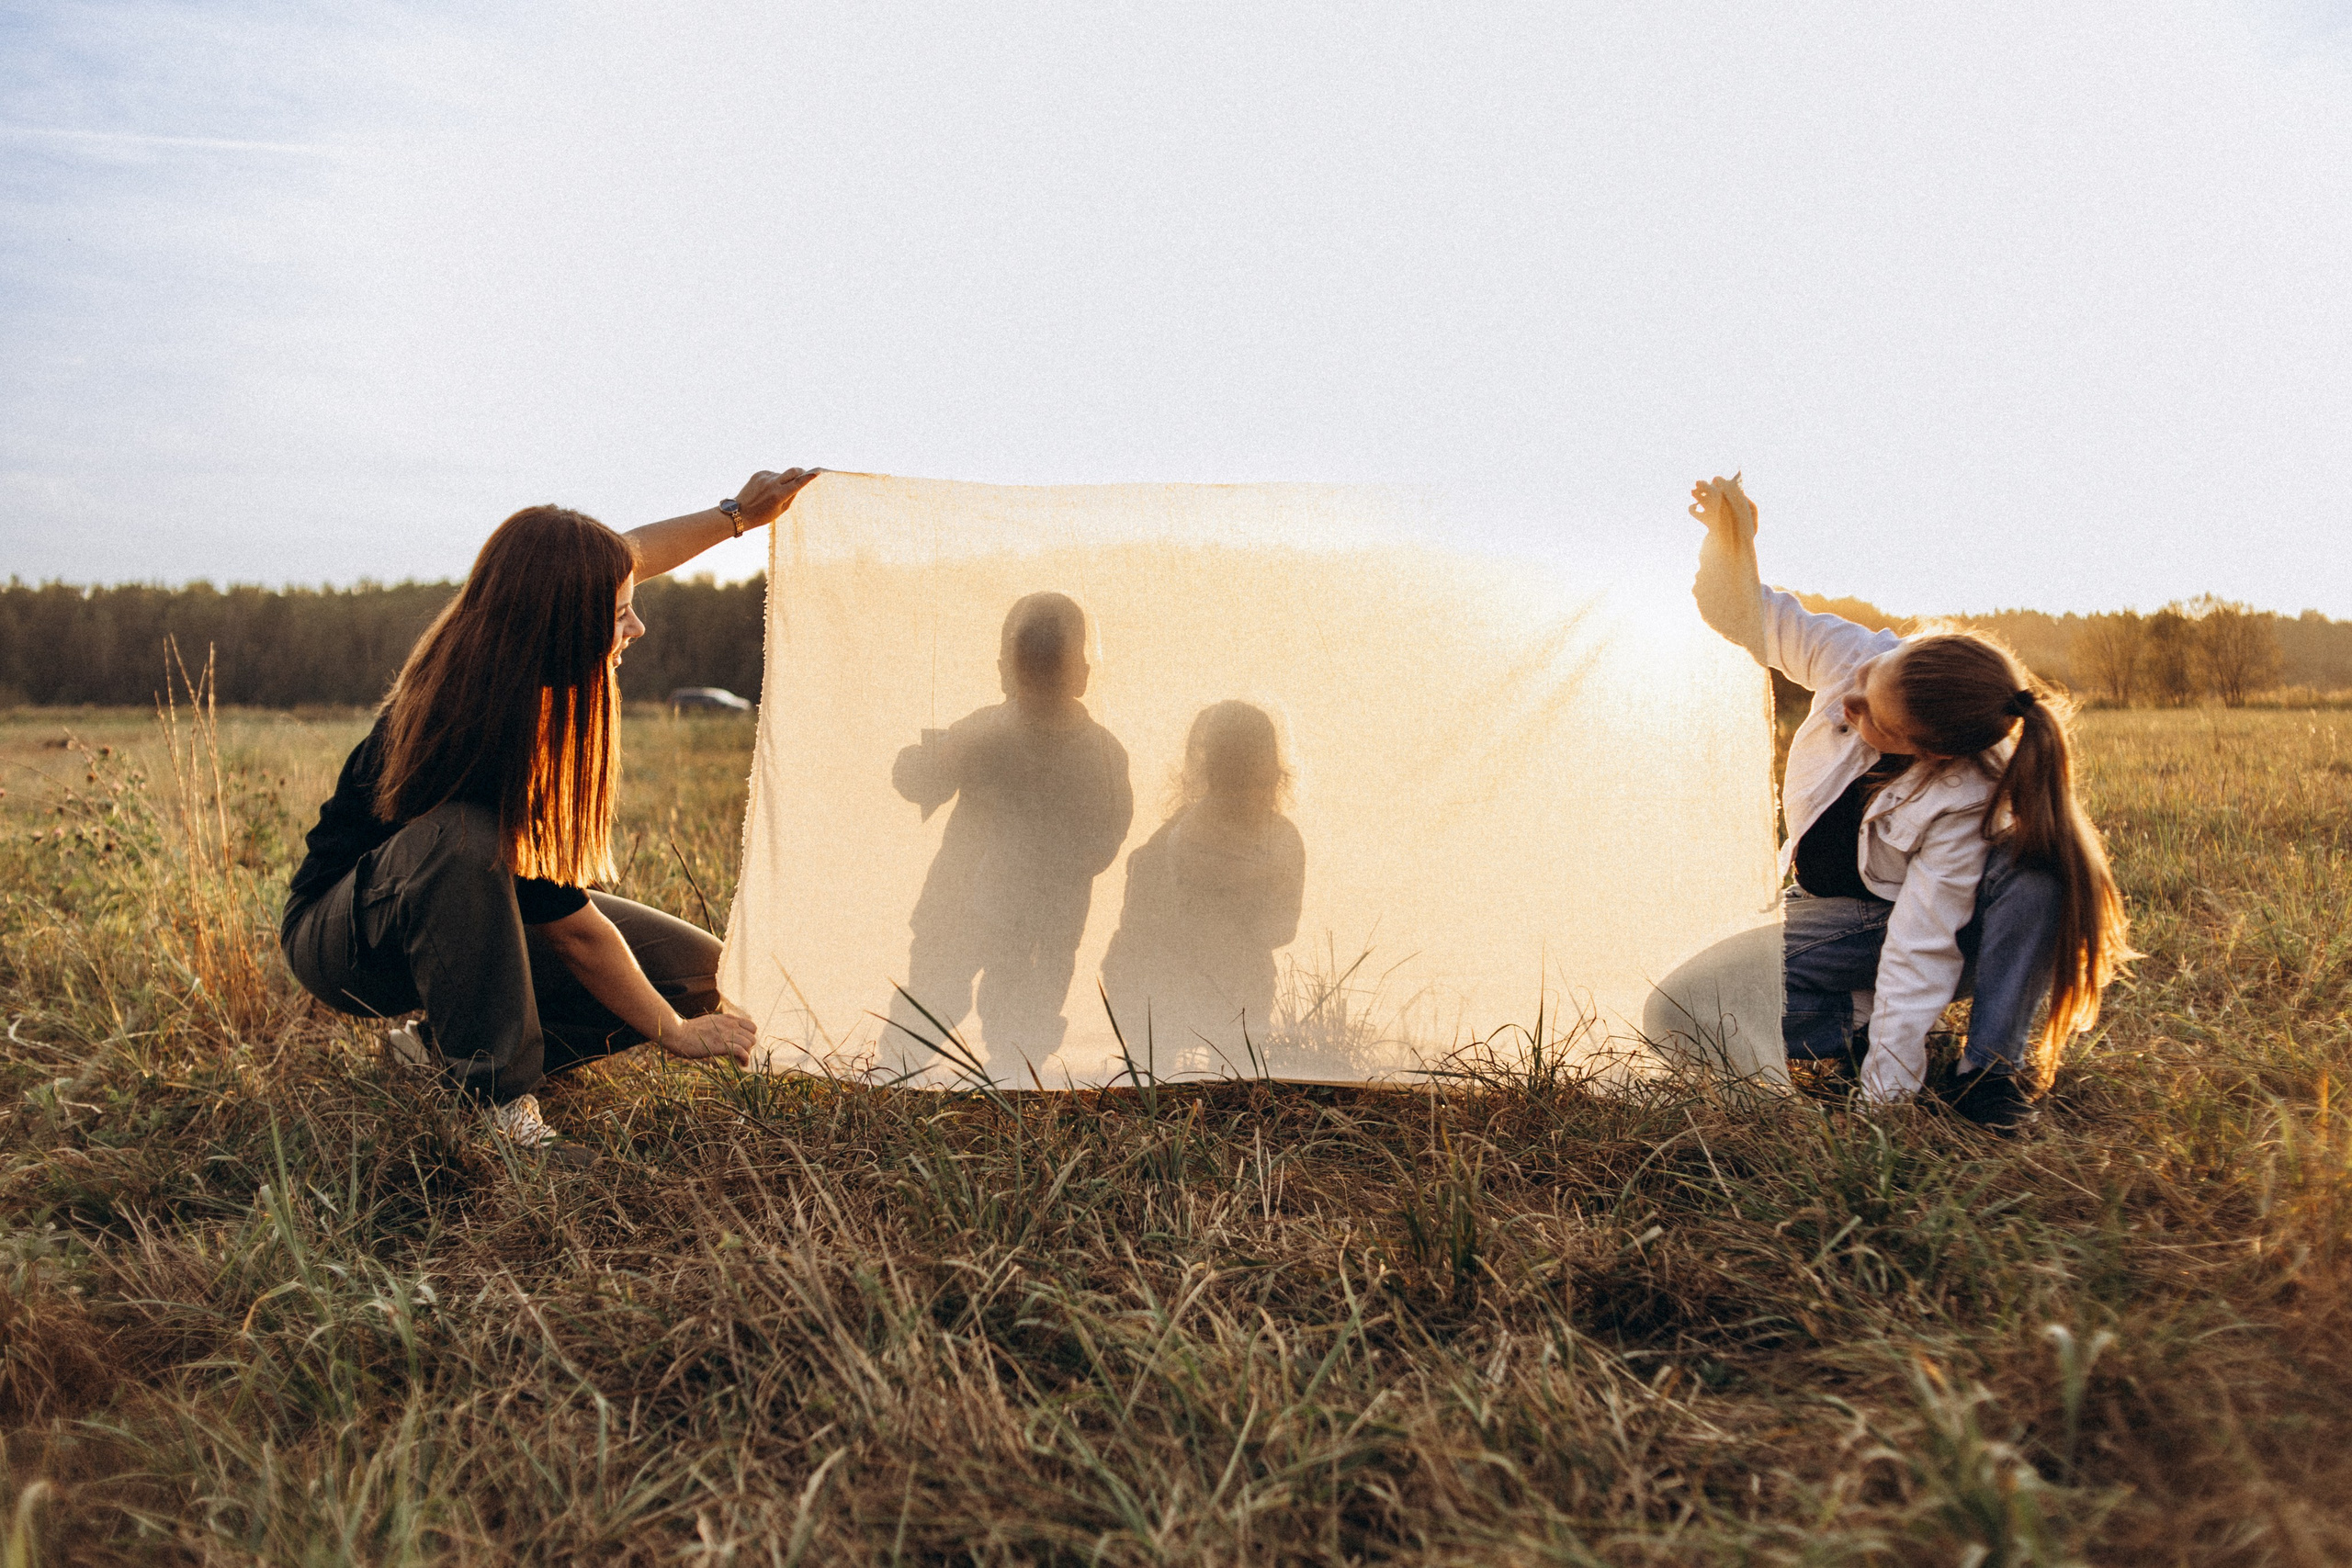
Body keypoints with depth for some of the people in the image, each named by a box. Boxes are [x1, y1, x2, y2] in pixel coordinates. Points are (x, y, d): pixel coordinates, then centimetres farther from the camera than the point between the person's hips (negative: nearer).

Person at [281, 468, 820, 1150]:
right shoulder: (477, 730, -36)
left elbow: (629, 553, 8)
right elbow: (570, 925, -27)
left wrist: (734, 515, 7)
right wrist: (673, 1033, -17)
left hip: (475, 916, 8)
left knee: (695, 968, -6)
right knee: (462, 836, -42)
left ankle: (446, 1048, 0)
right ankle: (492, 1093, -27)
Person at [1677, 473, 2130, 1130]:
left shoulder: (1963, 802, -35)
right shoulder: (1854, 655, -25)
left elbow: (1920, 945, -34)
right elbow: (1758, 619, -7)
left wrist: (1885, 1091, -33)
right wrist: (1733, 545, -29)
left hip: (1935, 916, -3)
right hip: (1833, 918, 3)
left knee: (2039, 856, -38)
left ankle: (1991, 1066, -22)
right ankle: (1858, 1025, -2)